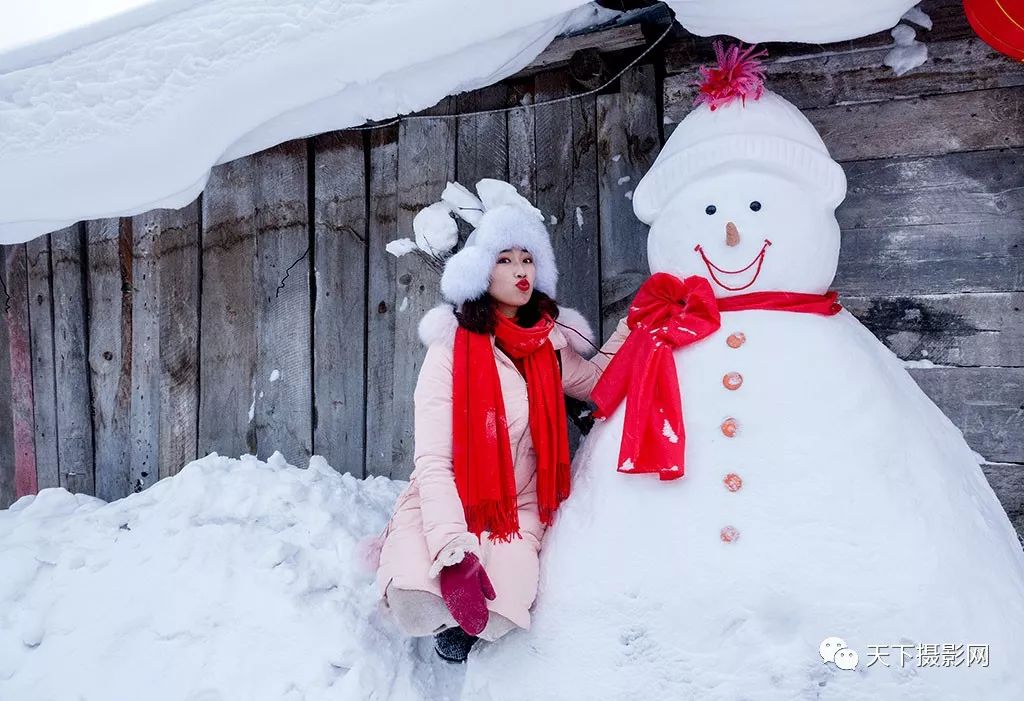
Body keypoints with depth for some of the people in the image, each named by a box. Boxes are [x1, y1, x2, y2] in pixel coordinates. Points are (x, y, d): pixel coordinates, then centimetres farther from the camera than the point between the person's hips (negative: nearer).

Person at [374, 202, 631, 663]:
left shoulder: (549, 344, 0)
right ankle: (452, 614, 10)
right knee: (416, 597, -29)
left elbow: (594, 381, 21)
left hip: (518, 508, 3)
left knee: (500, 608, -25)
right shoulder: (451, 349, -14)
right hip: (448, 503, -2)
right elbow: (432, 460, -20)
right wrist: (453, 552, -32)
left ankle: (469, 625, 13)